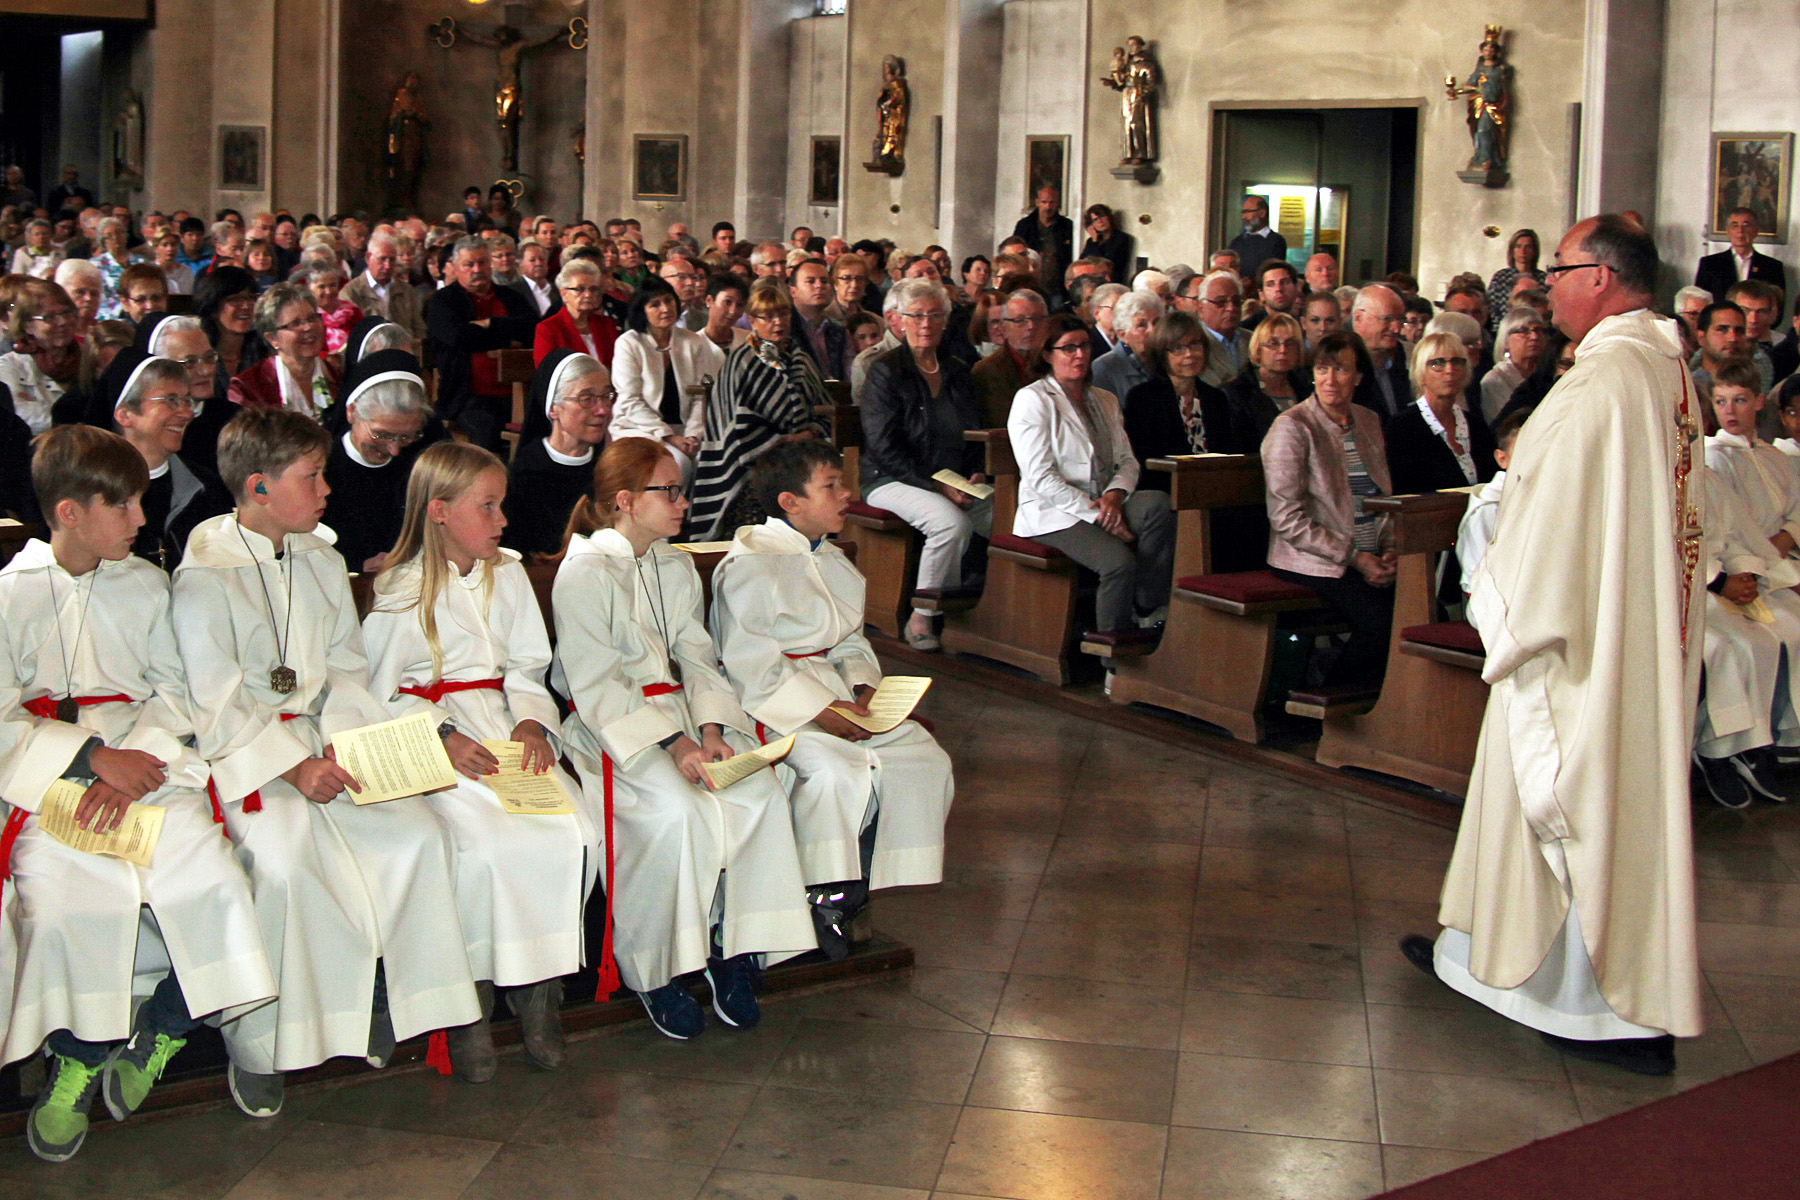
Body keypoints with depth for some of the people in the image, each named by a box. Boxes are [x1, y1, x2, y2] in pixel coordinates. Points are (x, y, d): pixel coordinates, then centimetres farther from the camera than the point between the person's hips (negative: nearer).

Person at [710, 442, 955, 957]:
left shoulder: (833, 561, 16)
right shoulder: (749, 565, -13)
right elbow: (750, 665, -19)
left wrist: (863, 688, -3)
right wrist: (822, 711, -21)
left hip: (835, 691, 9)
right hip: (771, 702, -9)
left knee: (922, 756, -7)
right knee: (835, 769, -33)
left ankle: (855, 883, 2)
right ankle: (818, 899, -12)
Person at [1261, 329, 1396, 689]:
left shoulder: (1369, 422, 15)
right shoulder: (1292, 427, -6)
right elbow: (1286, 518, -13)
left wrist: (1389, 549, 2)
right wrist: (1353, 557, -15)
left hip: (1369, 561, 7)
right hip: (1312, 563, -6)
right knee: (1382, 619, -27)